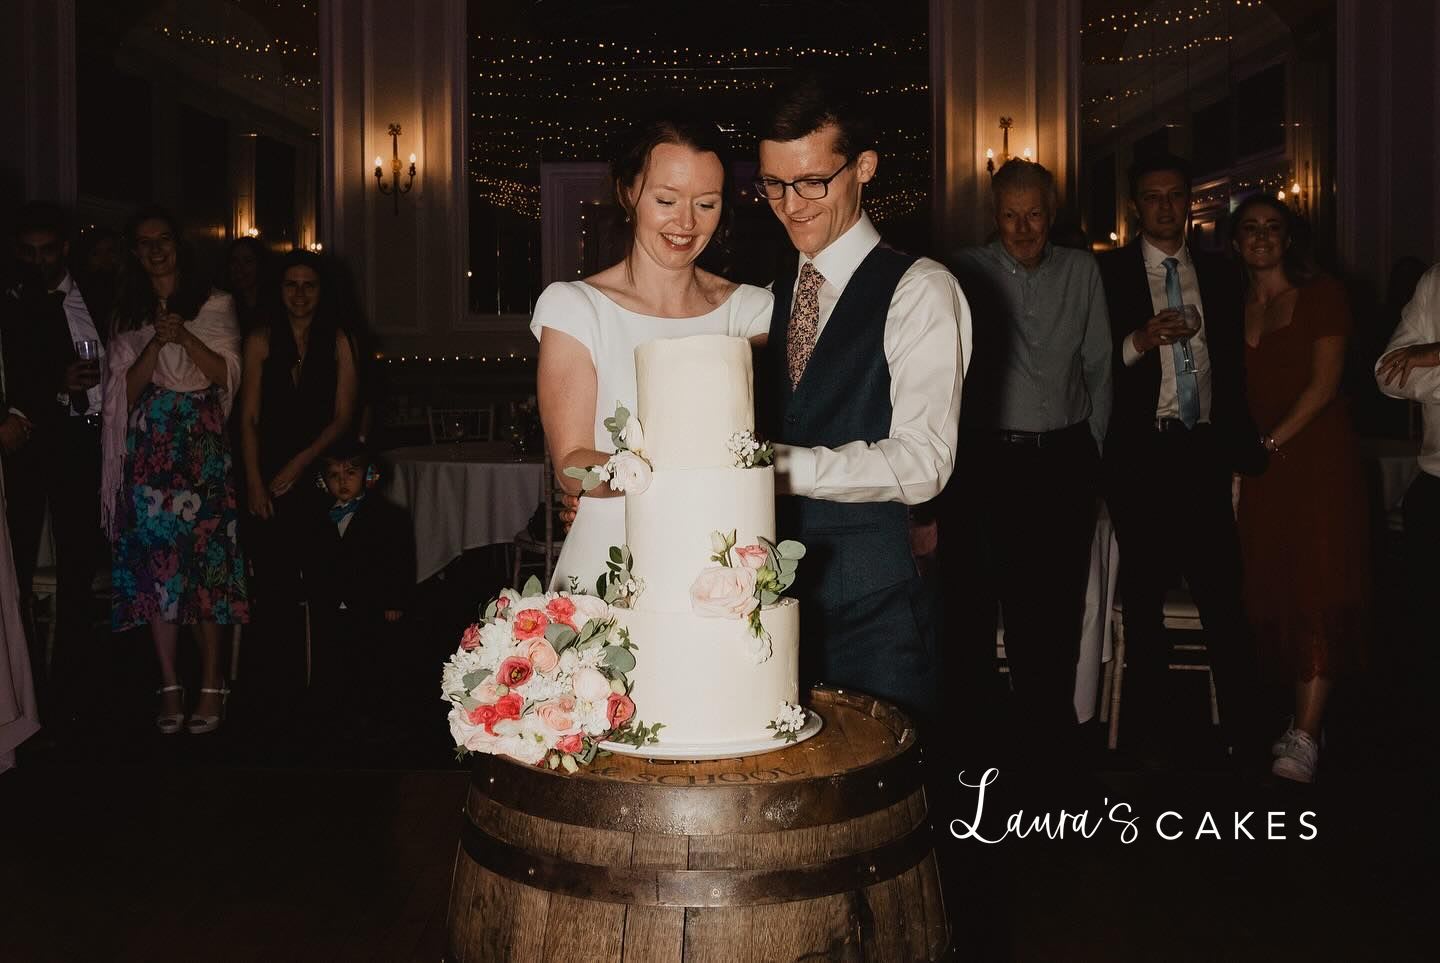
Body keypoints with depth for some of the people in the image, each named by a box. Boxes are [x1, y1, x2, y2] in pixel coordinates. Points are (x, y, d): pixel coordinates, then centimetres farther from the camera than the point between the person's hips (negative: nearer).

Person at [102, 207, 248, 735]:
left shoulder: (214, 304, 7)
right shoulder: (127, 313, 14)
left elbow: (228, 375, 0)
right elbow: (126, 388, 6)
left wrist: (186, 337, -13)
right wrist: (157, 343, -10)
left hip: (202, 445, -2)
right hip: (149, 448, 2)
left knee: (205, 557, -7)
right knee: (156, 562, -2)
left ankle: (211, 684, 0)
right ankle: (169, 686, 5)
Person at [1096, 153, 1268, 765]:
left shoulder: (1218, 274, 15)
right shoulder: (1108, 273, 2)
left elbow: (1234, 367, 17)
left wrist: (1244, 447, 14)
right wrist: (1137, 343, -19)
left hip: (1204, 453, 3)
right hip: (1140, 456, -2)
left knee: (1224, 597, -2)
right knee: (1144, 598, 6)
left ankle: (1244, 736, 5)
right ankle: (1149, 731, 16)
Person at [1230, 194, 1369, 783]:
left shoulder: (1321, 296, 2)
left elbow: (1325, 382, -7)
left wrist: (1273, 439, -12)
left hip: (1318, 456, -4)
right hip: (1260, 468, 4)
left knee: (1318, 587, -10)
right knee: (1271, 591, 0)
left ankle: (1305, 736, -12)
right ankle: (1304, 718, 10)